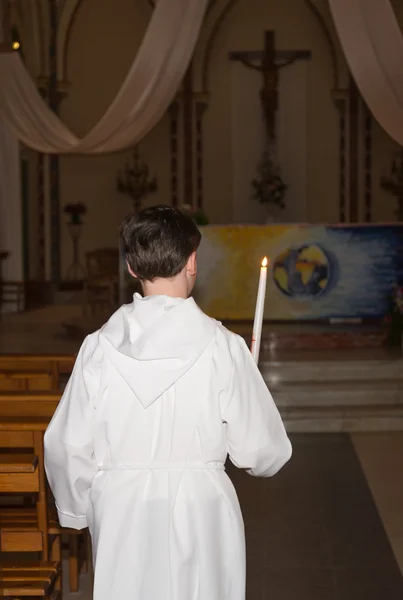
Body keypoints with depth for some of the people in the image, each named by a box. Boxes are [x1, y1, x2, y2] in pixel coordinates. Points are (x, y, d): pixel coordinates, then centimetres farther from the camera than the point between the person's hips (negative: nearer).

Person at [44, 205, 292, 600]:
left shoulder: (100, 347, -6)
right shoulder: (222, 347, -11)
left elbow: (67, 447, -1)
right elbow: (262, 450, -6)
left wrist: (78, 511, 17)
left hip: (121, 512, 2)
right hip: (199, 510, -2)